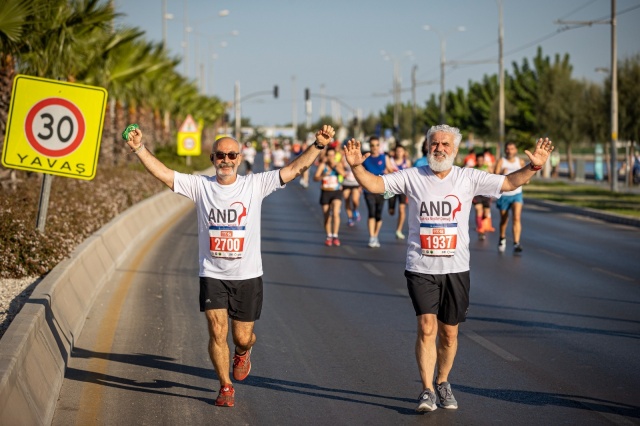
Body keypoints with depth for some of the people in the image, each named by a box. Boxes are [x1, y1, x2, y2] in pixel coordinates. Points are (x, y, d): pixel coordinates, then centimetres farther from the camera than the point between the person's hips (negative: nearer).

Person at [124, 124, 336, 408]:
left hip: (247, 276, 0)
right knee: (217, 331, -9)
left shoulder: (255, 184, -3)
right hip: (212, 275, 0)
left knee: (242, 337, 7)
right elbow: (162, 173, -6)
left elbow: (295, 169, -8)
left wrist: (318, 145, -20)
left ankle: (243, 352, 45)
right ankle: (226, 387, 10)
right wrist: (139, 149, -18)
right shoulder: (199, 186, -1)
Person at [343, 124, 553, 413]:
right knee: (426, 327, -12)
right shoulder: (412, 177, 0)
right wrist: (357, 166, -21)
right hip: (421, 268, -1)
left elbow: (508, 183, 1)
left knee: (449, 332, 9)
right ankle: (427, 391, -4)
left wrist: (534, 167, -14)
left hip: (456, 269, 2)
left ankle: (442, 383, 30)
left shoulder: (469, 178, 1)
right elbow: (374, 184, -4)